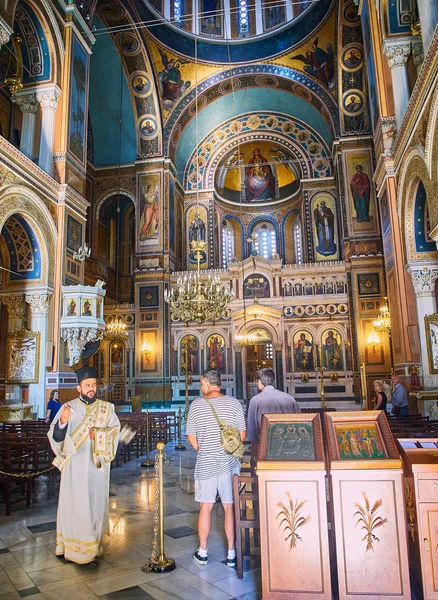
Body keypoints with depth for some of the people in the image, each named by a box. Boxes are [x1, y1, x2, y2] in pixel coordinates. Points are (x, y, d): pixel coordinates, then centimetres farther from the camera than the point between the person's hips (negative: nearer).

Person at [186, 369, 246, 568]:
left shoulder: (196, 404, -6)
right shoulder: (234, 403, -6)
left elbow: (191, 437, 1)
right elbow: (242, 434, -2)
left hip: (205, 463, 0)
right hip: (229, 463, 0)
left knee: (205, 507, 12)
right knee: (230, 507, 9)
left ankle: (203, 552, 23)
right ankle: (231, 554, 17)